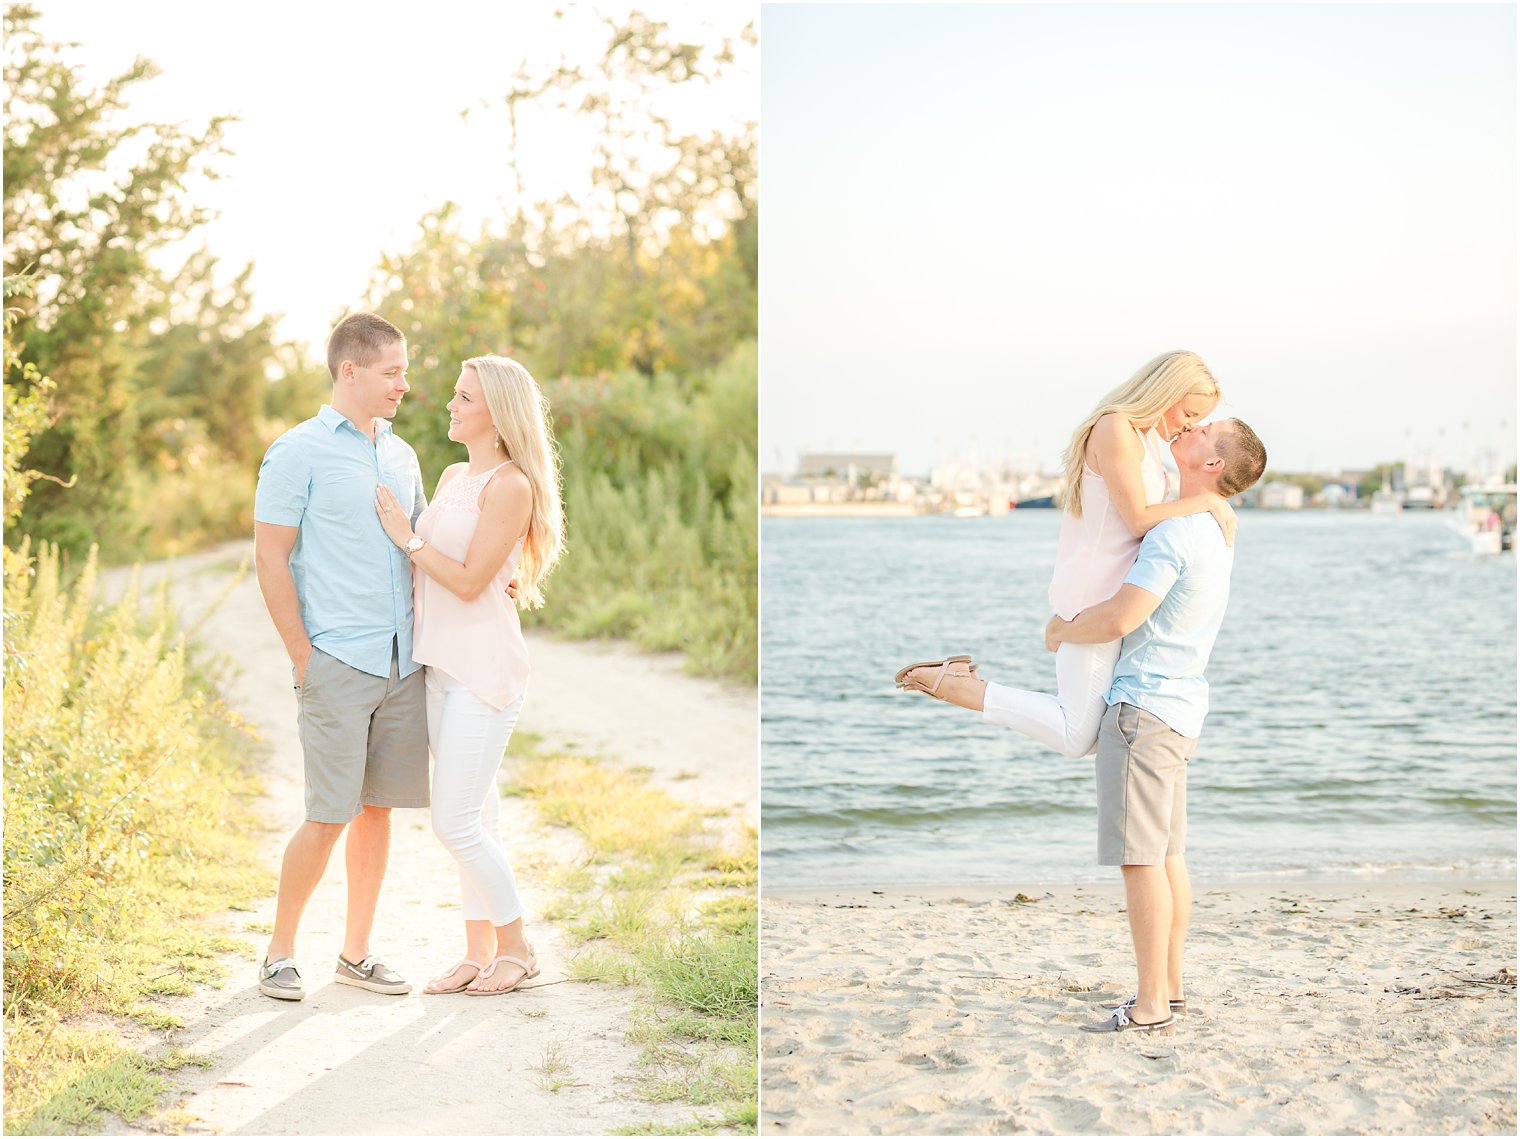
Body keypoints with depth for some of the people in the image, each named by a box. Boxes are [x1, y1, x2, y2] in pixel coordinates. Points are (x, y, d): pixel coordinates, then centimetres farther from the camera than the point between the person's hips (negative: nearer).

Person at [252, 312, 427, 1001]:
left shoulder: (400, 456, 15)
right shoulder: (298, 453, -5)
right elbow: (270, 559, -7)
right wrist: (303, 658, -10)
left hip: (403, 661, 6)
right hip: (337, 662, -6)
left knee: (378, 809, 8)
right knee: (329, 817, -5)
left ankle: (356, 953, 18)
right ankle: (280, 953, 10)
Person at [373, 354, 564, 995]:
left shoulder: (510, 485, -13)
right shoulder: (453, 477, 13)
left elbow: (470, 581, -17)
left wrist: (407, 538, -10)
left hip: (485, 666, -8)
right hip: (442, 663, 8)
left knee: (455, 821, -8)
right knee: (473, 815, 11)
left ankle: (516, 949, 7)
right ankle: (478, 951, 18)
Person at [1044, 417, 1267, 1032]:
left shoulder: (1176, 534, -18)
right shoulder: (1214, 533, 14)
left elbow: (1119, 618, -23)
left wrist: (1063, 633, -6)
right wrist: (1075, 619, 23)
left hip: (1143, 707, -10)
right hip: (1177, 706, 10)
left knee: (1140, 858, -8)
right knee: (1167, 856, 14)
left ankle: (1150, 1005, -6)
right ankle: (1169, 987, 20)